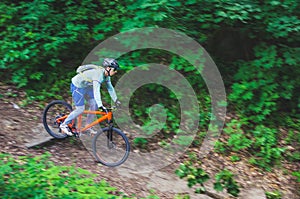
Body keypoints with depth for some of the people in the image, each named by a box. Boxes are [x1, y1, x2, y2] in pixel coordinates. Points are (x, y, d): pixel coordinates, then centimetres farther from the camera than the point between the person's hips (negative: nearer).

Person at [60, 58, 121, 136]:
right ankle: (64, 125, 8)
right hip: (77, 86, -9)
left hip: (86, 86, 9)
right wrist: (101, 106, -49)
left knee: (94, 105, 5)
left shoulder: (106, 75, -7)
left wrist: (116, 100, 6)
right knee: (80, 109, -9)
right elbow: (96, 91, -43)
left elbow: (110, 88, 6)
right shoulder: (98, 74, -34)